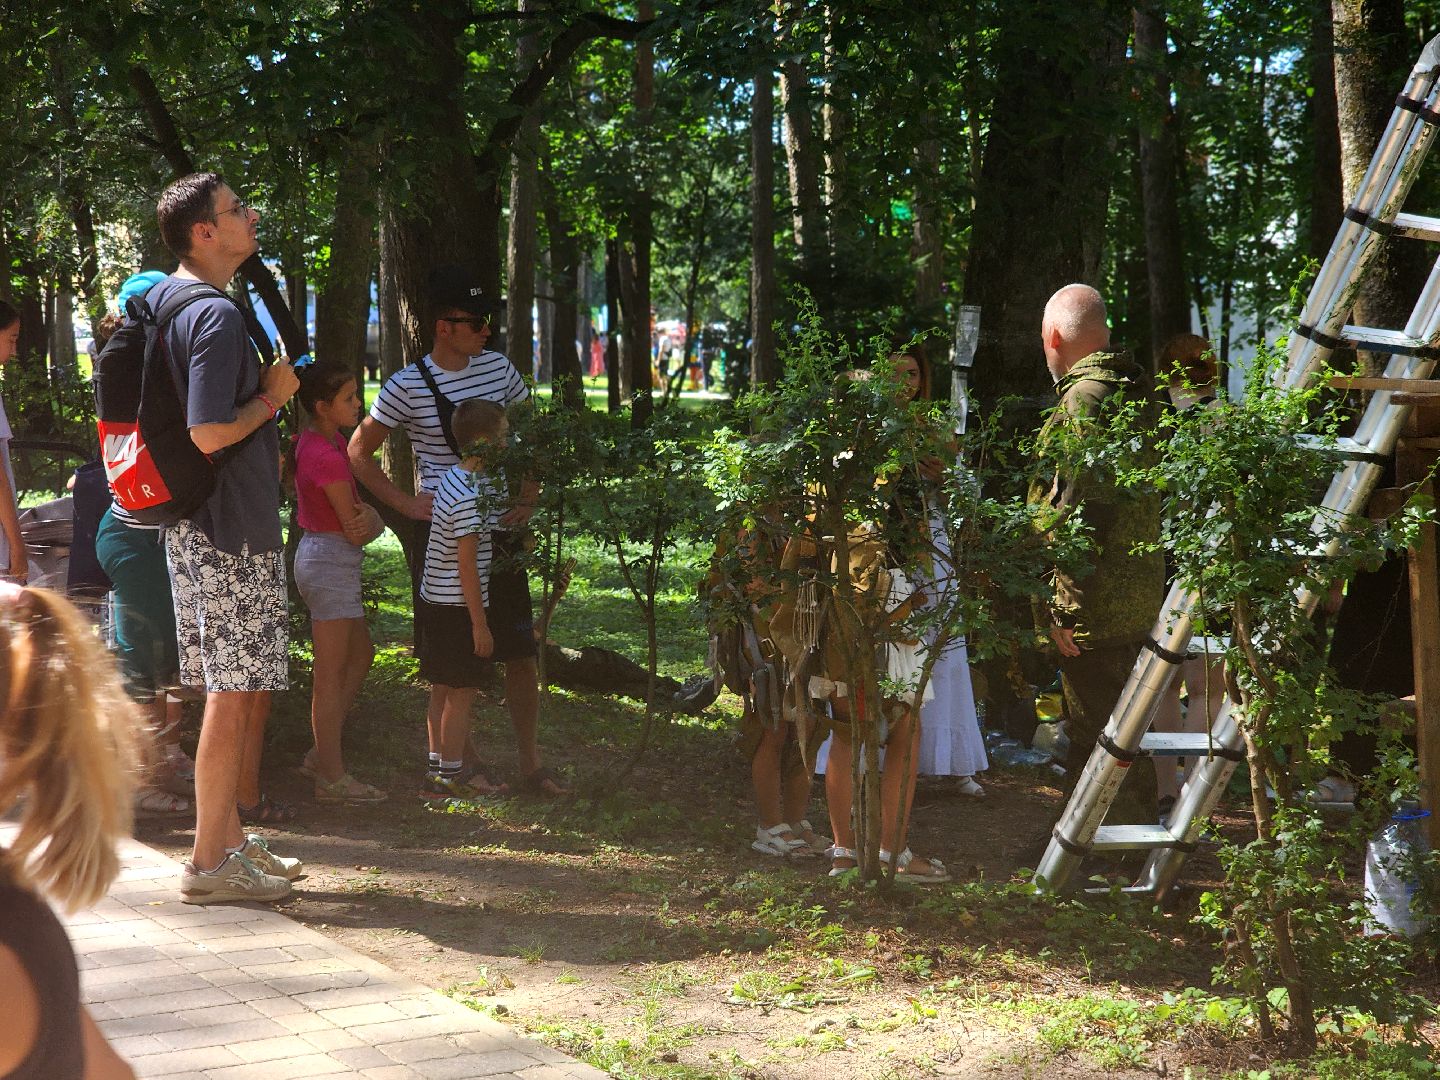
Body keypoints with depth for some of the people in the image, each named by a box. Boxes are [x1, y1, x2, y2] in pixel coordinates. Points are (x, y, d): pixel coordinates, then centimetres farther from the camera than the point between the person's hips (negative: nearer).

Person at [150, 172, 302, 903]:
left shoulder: (157, 297, 13)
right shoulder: (216, 317, -19)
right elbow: (209, 434, -26)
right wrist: (272, 396, -9)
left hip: (196, 524, 10)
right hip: (231, 526, -10)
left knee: (245, 687, 17)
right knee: (234, 692, -4)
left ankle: (231, 837, 25)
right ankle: (211, 862, 2)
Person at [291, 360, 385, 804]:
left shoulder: (313, 442, 9)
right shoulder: (327, 455, -21)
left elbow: (356, 516, 8)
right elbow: (355, 531, -18)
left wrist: (368, 514, -13)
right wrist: (372, 519, 2)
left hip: (318, 555, 10)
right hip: (332, 562, -10)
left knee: (360, 655, 19)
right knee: (331, 673, -3)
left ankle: (321, 754, 23)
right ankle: (332, 777, 5)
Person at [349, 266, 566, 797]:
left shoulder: (498, 368, 4)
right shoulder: (408, 386, -8)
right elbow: (359, 452, 1)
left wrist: (528, 496, 5)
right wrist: (407, 503, -6)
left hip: (500, 532, 4)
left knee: (521, 651, 4)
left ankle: (530, 763, 13)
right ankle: (440, 759, 14)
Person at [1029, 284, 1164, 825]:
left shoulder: (1084, 396, -15)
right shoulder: (1135, 389, 15)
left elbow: (1082, 506, -22)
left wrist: (1064, 606, -20)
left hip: (1094, 604, -10)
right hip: (1139, 596, 10)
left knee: (1094, 741, -5)